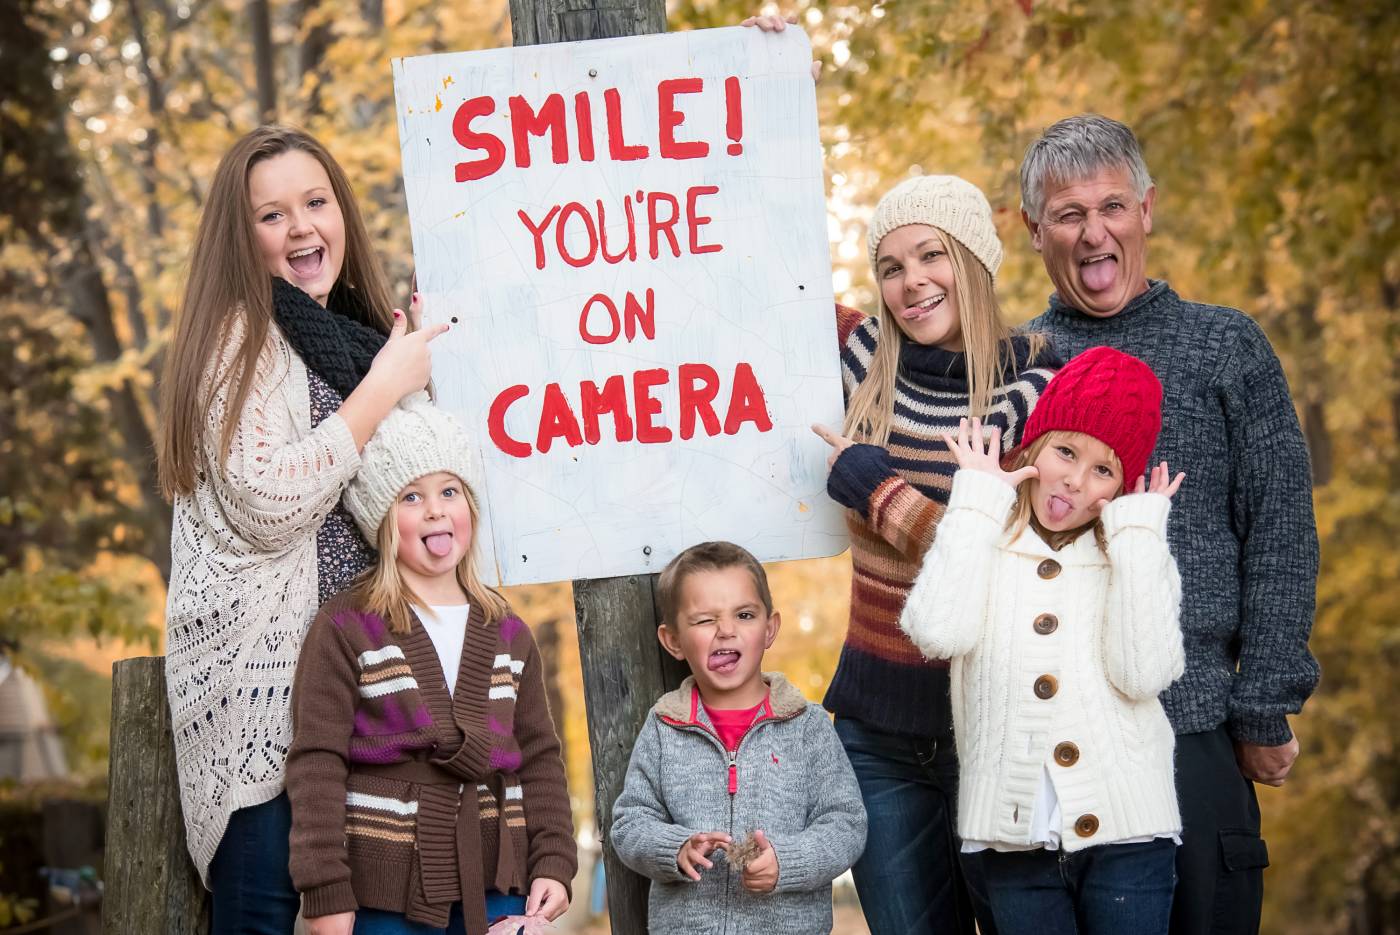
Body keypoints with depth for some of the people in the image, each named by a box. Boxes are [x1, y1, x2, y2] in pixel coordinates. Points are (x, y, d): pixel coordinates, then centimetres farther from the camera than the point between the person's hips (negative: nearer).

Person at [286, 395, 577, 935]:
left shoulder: (508, 635, 11)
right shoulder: (345, 629, -3)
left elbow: (539, 758, 13)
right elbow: (317, 763, -7)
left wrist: (553, 863, 3)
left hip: (496, 889, 4)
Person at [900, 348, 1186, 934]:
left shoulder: (1137, 557, 10)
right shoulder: (985, 544, 9)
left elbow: (1142, 674, -8)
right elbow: (937, 633, -12)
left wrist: (1136, 533, -4)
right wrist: (978, 500, -3)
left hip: (1126, 837, 0)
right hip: (1014, 842, 0)